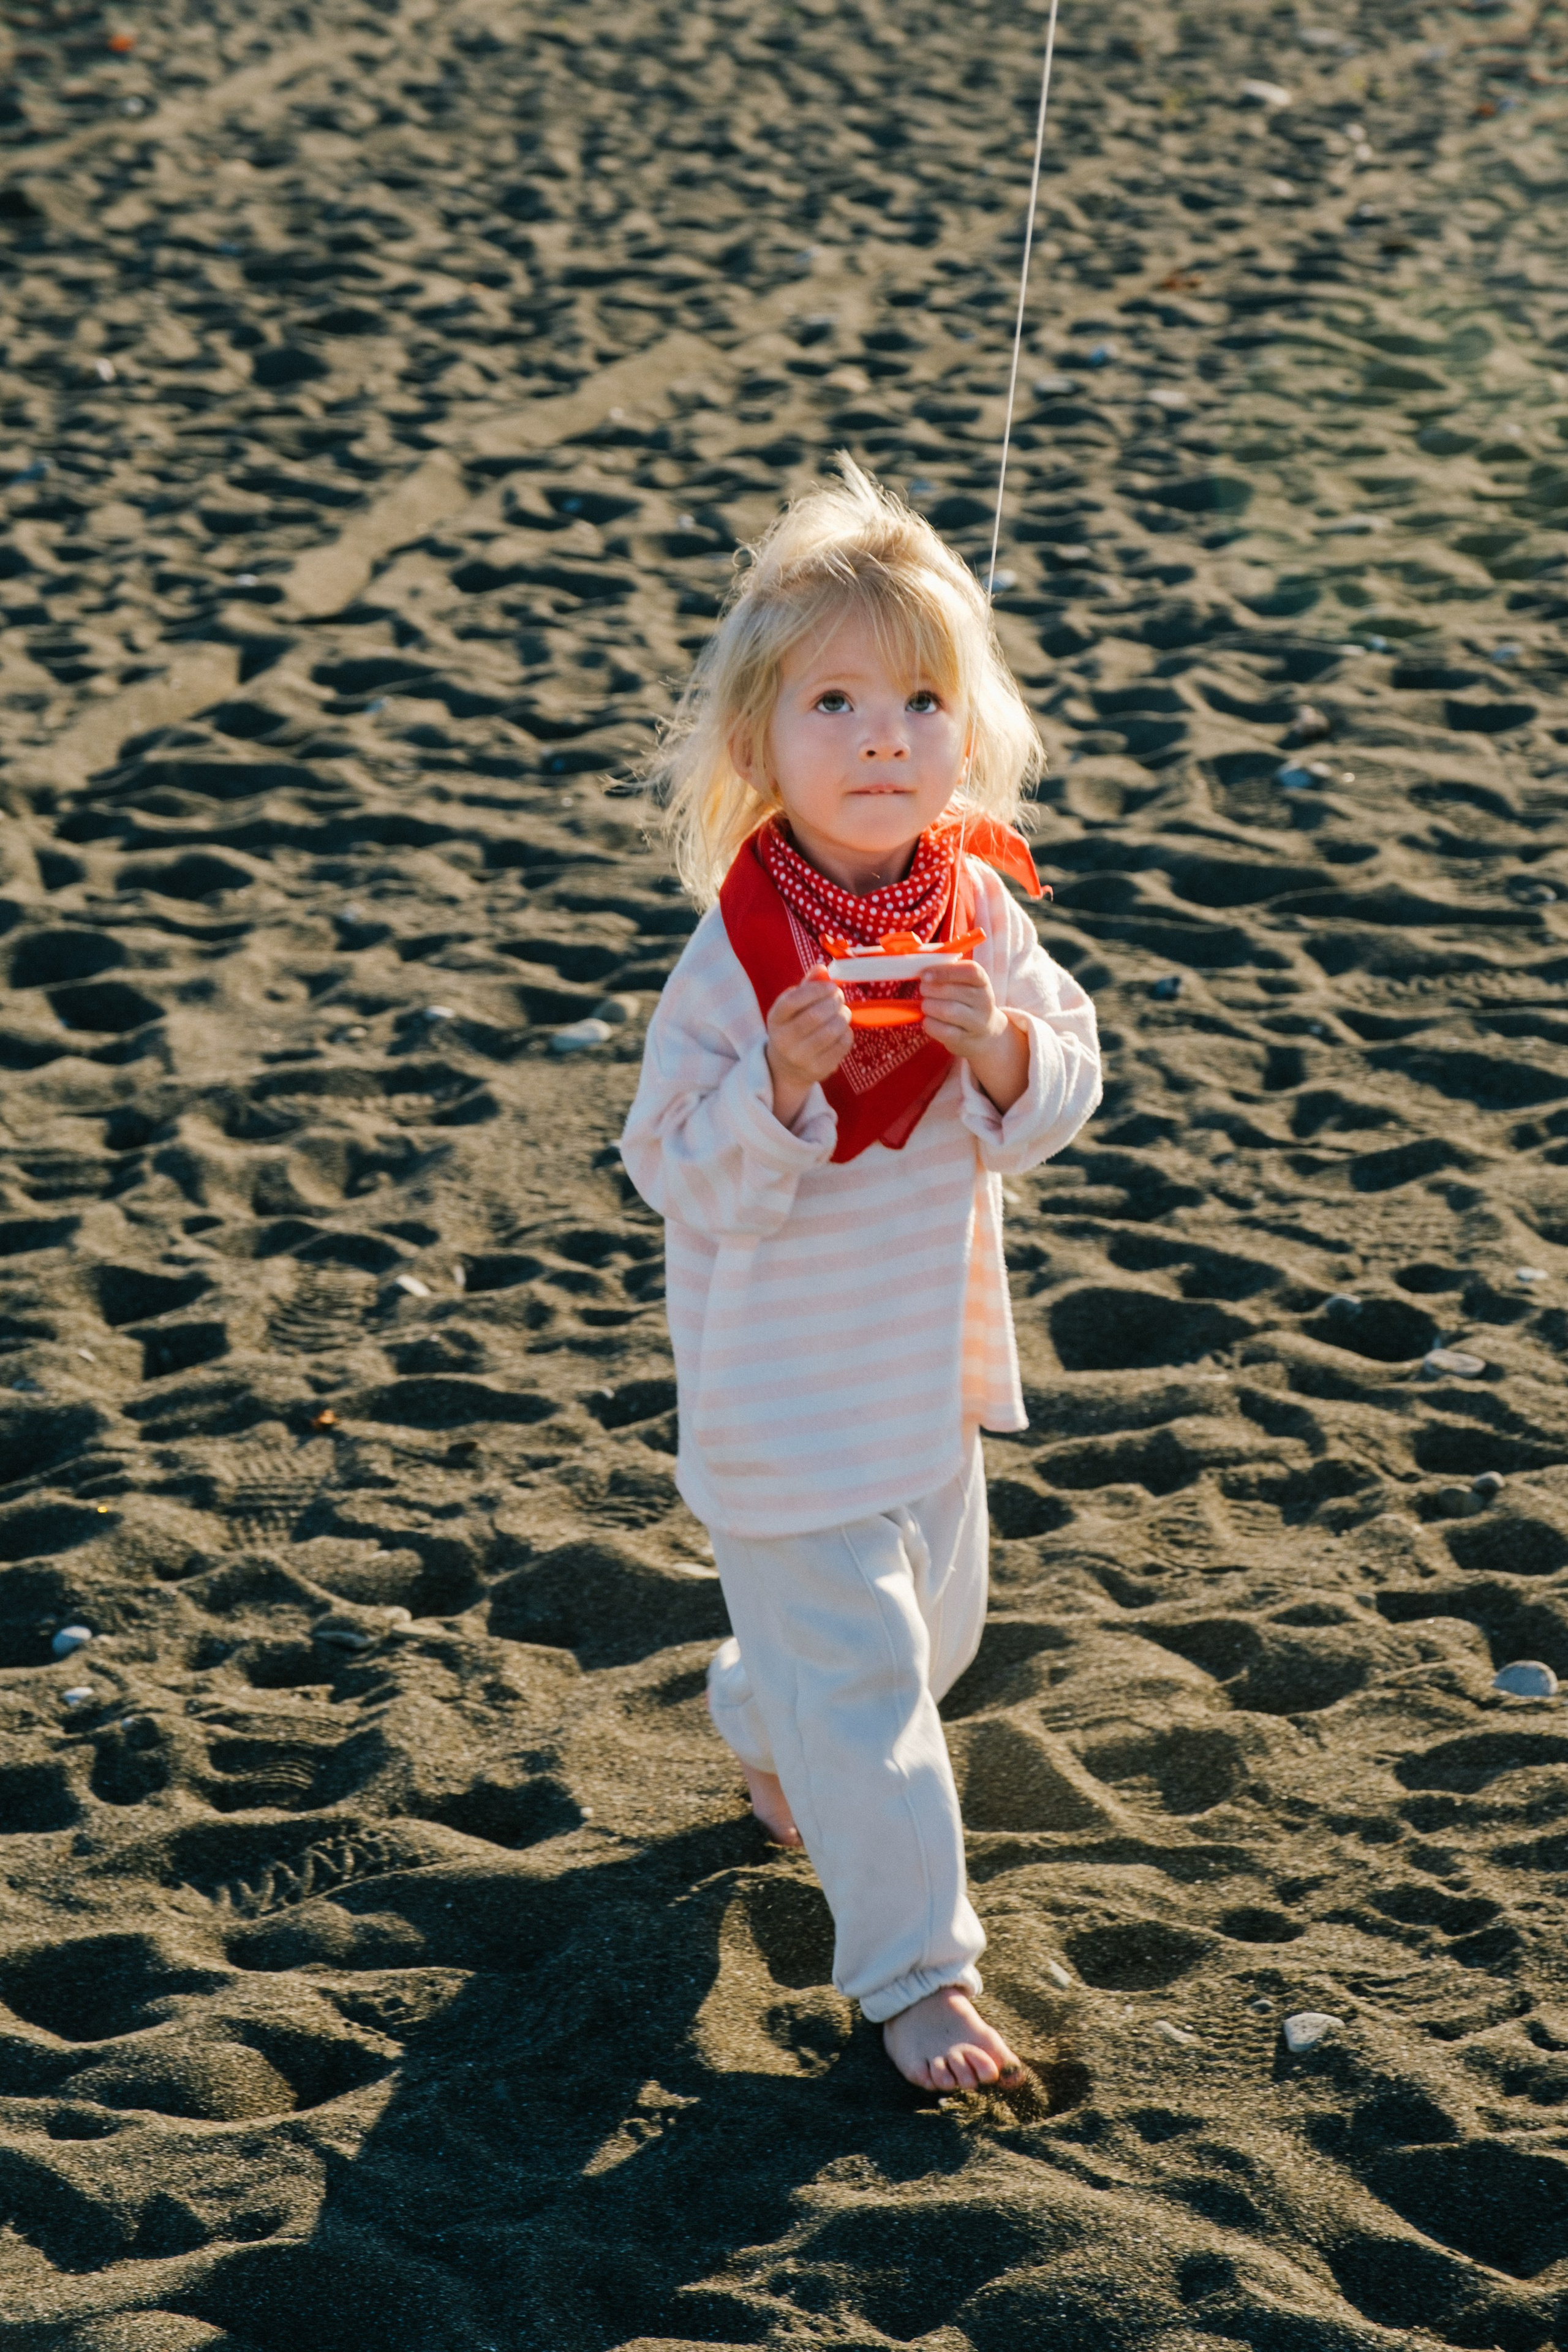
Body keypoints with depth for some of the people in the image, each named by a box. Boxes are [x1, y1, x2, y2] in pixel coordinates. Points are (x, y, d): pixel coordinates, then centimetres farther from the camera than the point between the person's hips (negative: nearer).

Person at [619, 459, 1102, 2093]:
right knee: (859, 1677, -2)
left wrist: (1005, 1050, -21)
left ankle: (763, 1737, 54)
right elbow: (681, 1175, -19)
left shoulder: (979, 907, -6)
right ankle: (914, 1966, 13)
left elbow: (1061, 1104, 1)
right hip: (786, 1395, -6)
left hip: (932, 1362, 7)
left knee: (934, 1619, 25)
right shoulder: (736, 948, -21)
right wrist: (781, 1078, -35)